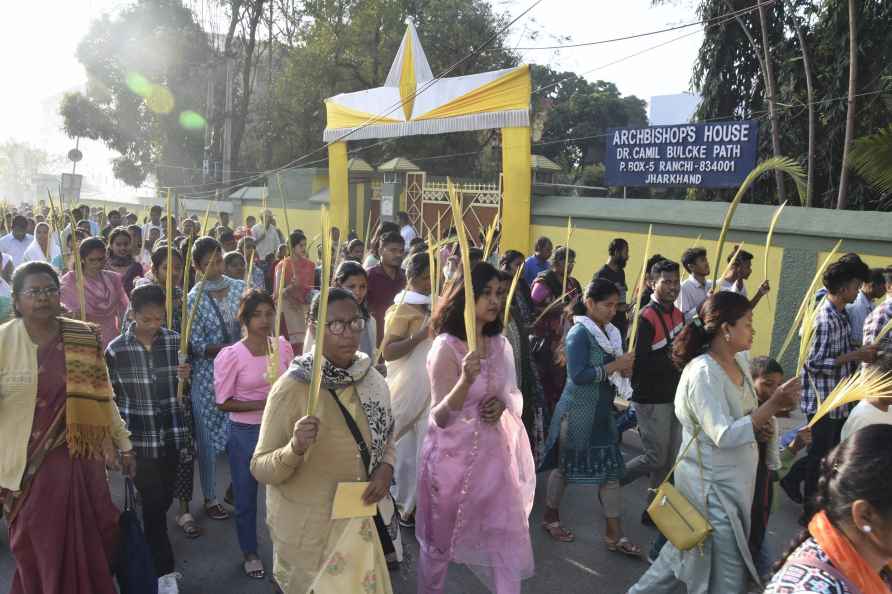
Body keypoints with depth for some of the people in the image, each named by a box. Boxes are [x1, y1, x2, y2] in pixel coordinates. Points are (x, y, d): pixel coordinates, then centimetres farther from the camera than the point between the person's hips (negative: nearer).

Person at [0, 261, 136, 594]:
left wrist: (124, 444, 9)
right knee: (38, 549, 10)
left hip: (79, 459, 2)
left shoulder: (85, 339, 1)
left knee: (89, 540, 11)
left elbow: (103, 397, 7)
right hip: (29, 464, -2)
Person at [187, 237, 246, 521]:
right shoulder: (194, 298, -8)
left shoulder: (240, 287, 1)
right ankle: (210, 498, 24)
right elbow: (197, 346, -11)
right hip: (208, 376, -3)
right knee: (208, 438, 8)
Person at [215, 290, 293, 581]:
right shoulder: (232, 355, -16)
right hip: (245, 433, -3)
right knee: (246, 497, 13)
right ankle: (250, 553, 35)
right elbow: (223, 403, -12)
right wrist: (262, 404, -21)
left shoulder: (283, 346, -4)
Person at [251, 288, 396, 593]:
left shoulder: (371, 379, -7)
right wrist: (294, 449, -36)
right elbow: (260, 469, -17)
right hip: (306, 528, -4)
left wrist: (386, 467, -10)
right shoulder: (291, 387, -21)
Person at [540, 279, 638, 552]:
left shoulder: (610, 333, 6)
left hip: (602, 412, 7)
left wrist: (624, 370, -6)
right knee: (564, 465, 8)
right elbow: (578, 375, -25)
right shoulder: (580, 333, -16)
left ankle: (614, 534, 15)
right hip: (577, 413, -7)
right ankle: (550, 517, 28)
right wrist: (615, 365, -23)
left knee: (611, 470, 6)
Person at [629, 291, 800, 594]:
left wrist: (770, 411, -6)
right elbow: (725, 435, -29)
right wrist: (773, 405, -30)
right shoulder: (703, 373, -24)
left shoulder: (740, 362, 4)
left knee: (688, 551, 21)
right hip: (711, 486, -8)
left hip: (732, 481, 9)